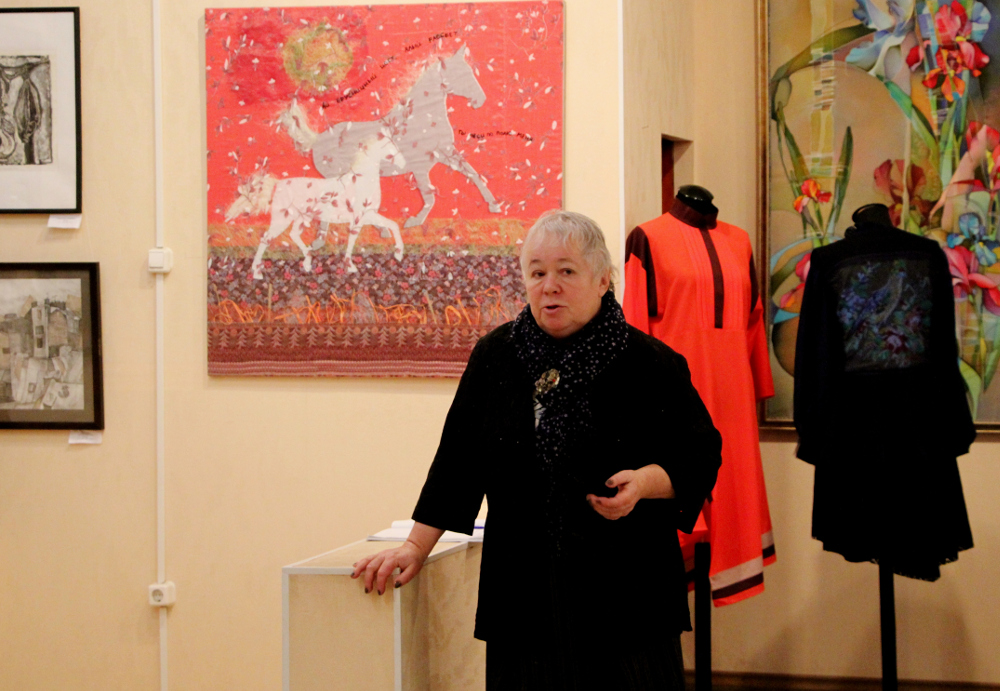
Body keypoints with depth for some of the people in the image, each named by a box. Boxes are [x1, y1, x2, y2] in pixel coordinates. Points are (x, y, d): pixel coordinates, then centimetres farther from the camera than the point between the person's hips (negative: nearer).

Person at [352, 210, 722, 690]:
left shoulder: (651, 365, -2)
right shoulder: (495, 357, 7)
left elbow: (700, 456, 2)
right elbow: (458, 457, 11)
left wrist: (644, 482, -17)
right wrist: (416, 547, 8)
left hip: (624, 596, -2)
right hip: (523, 595, 2)